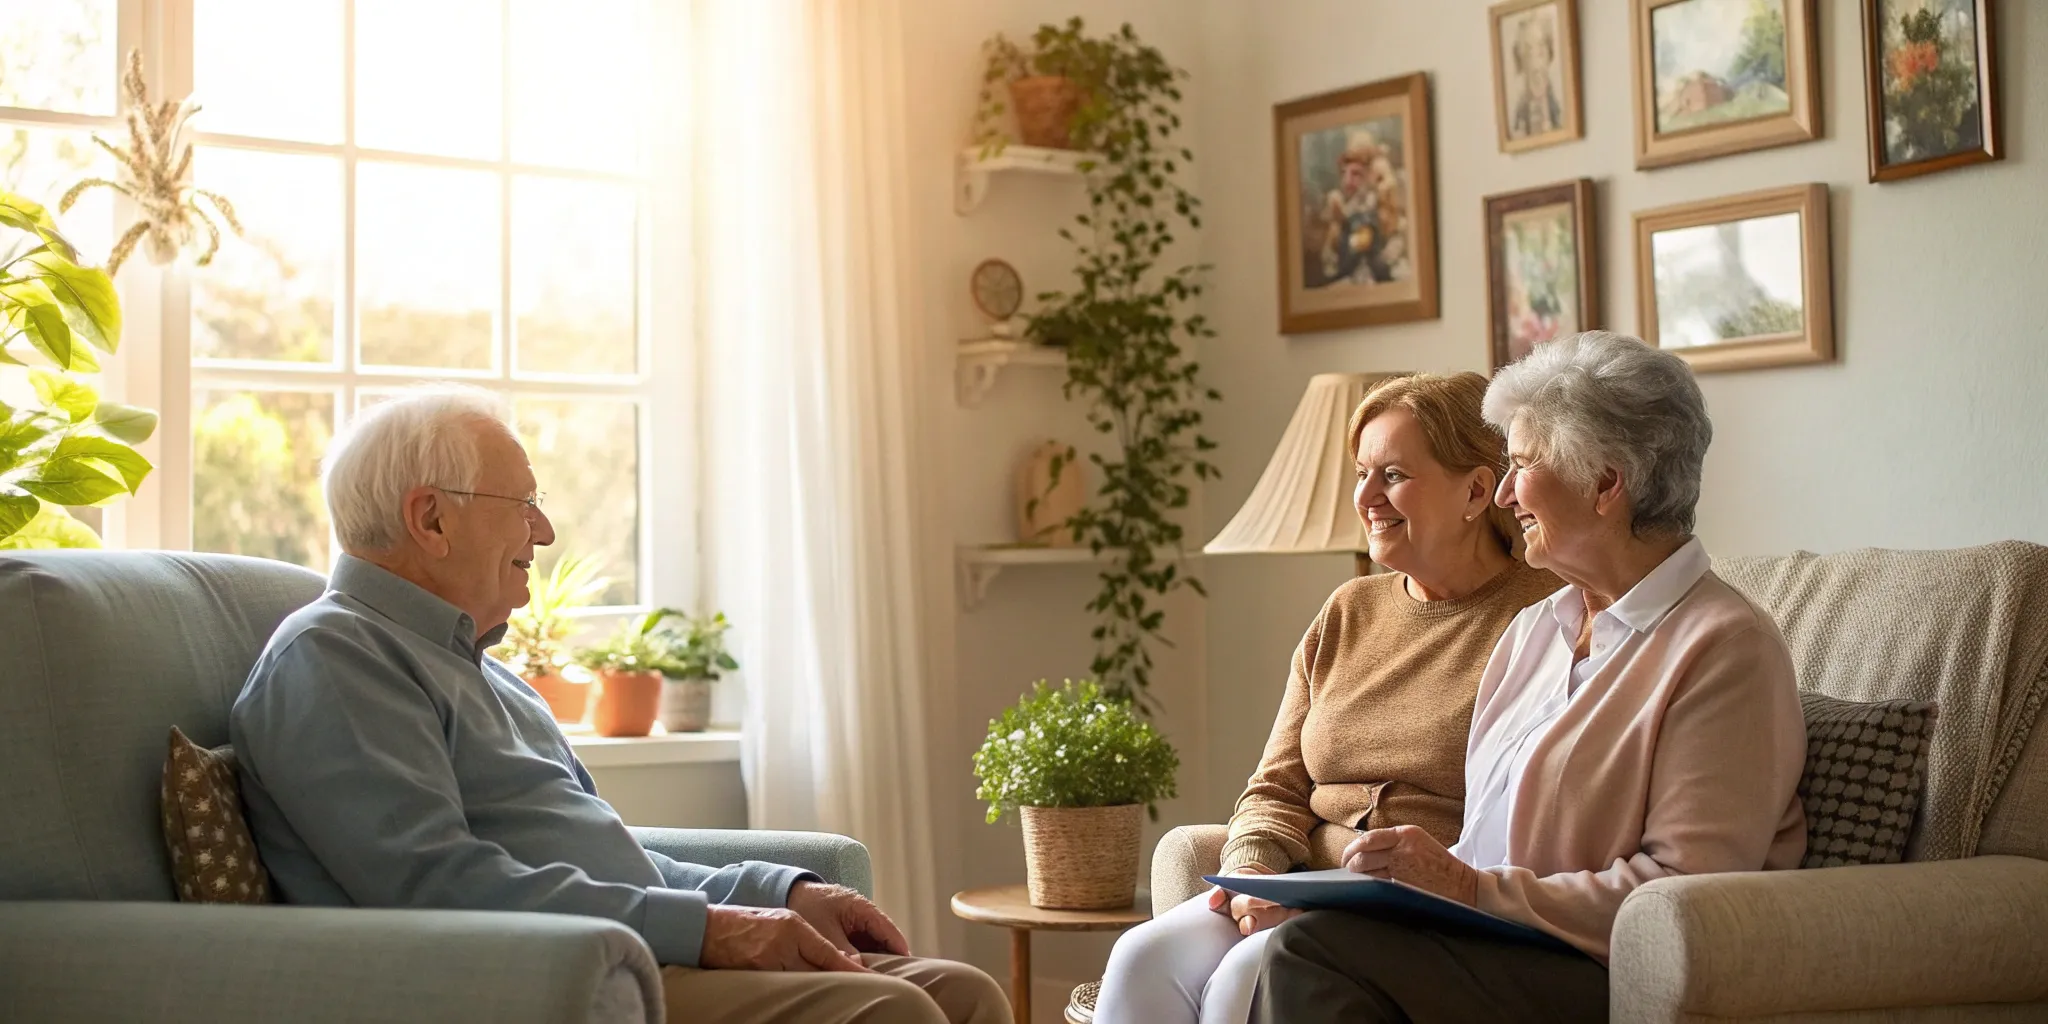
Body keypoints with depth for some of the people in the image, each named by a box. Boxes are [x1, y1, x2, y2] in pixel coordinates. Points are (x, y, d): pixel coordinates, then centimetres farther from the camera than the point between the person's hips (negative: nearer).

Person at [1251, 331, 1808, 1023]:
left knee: (1319, 947, -28)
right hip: (1494, 950, 7)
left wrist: (1473, 889, -17)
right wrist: (1425, 871, -3)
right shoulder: (1535, 629, 19)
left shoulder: (1726, 648, -7)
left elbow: (1688, 895, -16)